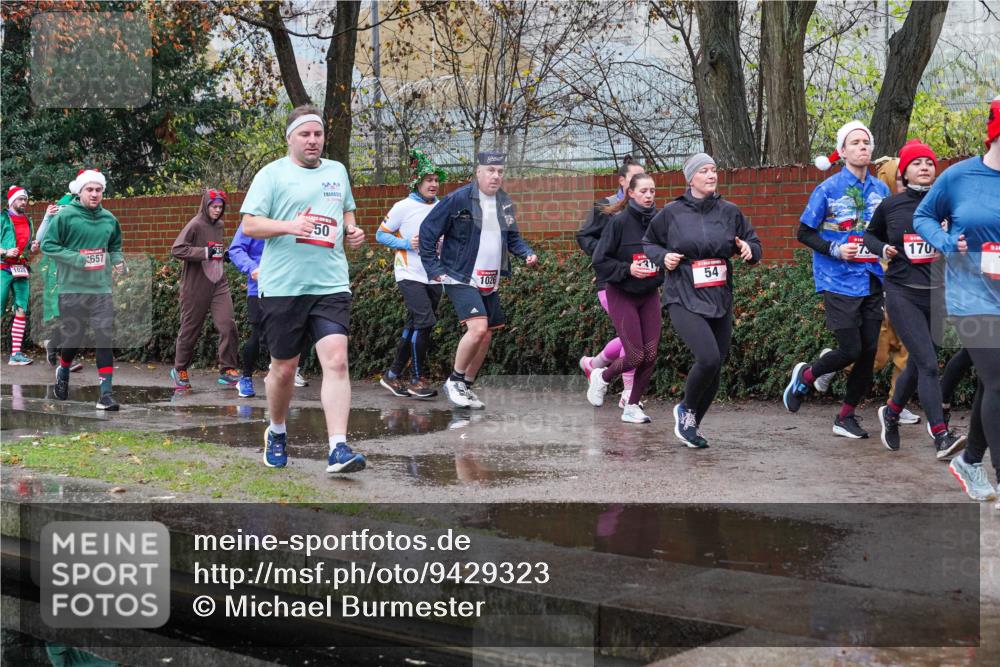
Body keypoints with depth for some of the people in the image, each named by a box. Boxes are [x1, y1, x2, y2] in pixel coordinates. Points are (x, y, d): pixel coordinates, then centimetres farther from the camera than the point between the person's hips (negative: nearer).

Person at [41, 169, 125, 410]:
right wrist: (76, 258, -17)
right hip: (72, 288, -3)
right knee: (72, 338, 8)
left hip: (101, 289, 3)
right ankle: (63, 372, 39)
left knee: (105, 339, -7)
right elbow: (48, 245, -6)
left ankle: (106, 392, -6)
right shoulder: (65, 216, -7)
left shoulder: (108, 218, 7)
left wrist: (118, 260, 1)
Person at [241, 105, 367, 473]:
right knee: (284, 368, 8)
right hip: (282, 287, -2)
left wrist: (353, 231, 8)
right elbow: (249, 225, -5)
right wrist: (288, 226, -21)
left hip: (331, 285, 3)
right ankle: (276, 433, 34)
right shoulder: (272, 173, 0)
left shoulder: (337, 171, 15)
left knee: (336, 360, -14)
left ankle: (338, 449, -16)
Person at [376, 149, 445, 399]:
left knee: (414, 327, 10)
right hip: (410, 274, -6)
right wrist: (406, 243, -14)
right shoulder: (403, 207, -5)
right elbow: (381, 234, 0)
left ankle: (393, 375, 22)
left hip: (434, 276, 6)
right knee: (425, 321, -19)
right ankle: (419, 378, -8)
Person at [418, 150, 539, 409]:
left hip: (489, 283, 7)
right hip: (461, 278, -7)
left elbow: (512, 237, 20)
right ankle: (454, 381, -4)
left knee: (486, 335, 10)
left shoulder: (505, 203, 8)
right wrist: (434, 269, -10)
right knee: (478, 328, -23)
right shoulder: (458, 199, -12)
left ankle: (466, 387, 26)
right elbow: (427, 230, -8)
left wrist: (527, 253, -1)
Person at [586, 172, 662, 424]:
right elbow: (600, 261, -12)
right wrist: (627, 269, -24)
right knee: (635, 356, -8)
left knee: (650, 355, 0)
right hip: (622, 294, -4)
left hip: (650, 294, 4)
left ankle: (632, 407, 17)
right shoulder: (619, 221, -14)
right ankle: (601, 377, 23)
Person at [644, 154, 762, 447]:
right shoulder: (672, 212, -1)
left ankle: (690, 425, 28)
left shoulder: (729, 212, 7)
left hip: (720, 300, 5)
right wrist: (663, 257, -7)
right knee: (708, 358, -23)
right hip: (684, 300, -5)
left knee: (716, 368, 7)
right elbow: (649, 243, 13)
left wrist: (750, 250, -7)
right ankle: (686, 409, 5)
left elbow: (754, 245, 15)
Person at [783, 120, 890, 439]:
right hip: (839, 281, -5)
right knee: (851, 350, -9)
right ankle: (806, 374, 21)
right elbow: (805, 233, -2)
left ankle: (846, 417, 18)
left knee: (869, 352, 3)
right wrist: (835, 250, -15)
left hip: (872, 281, 5)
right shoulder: (828, 189, -5)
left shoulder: (881, 190, 8)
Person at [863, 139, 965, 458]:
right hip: (903, 293, -3)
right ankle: (941, 437, -18)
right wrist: (882, 249, -1)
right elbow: (870, 235, 19)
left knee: (918, 363, 13)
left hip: (937, 294, 3)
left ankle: (891, 412, 39)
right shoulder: (890, 205, 3)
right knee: (928, 363, -15)